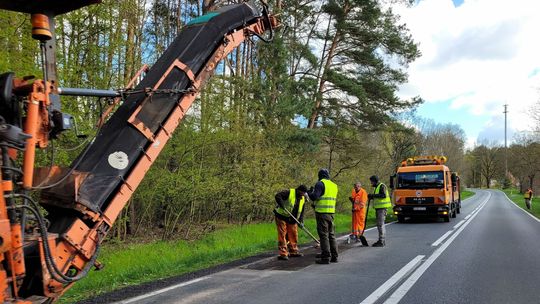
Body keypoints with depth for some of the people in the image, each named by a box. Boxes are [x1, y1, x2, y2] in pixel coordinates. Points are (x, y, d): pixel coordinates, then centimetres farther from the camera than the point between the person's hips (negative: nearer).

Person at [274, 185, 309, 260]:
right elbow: (278, 196, -24)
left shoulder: (302, 199, 7)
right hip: (281, 217, -7)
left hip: (292, 220, 7)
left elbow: (301, 211, 9)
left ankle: (293, 251, 25)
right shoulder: (289, 193, -16)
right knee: (282, 235, -8)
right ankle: (283, 254, -7)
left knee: (293, 235, 11)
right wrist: (282, 204, -37)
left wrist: (301, 221, -3)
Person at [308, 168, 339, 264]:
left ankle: (326, 257, -3)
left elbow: (315, 197, -19)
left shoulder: (320, 183, -9)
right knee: (331, 235, 14)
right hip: (331, 212, 7)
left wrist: (309, 192, 3)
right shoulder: (334, 185, 15)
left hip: (322, 213, -7)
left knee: (324, 235, -4)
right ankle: (334, 256, 18)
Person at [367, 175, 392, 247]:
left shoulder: (382, 186, -10)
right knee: (380, 224, 12)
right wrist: (371, 197, 6)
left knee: (380, 224, -11)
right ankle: (383, 241, 19)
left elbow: (383, 195, -23)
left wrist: (373, 195, -23)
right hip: (378, 208, 10)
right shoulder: (377, 187, 20)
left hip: (382, 207, -10)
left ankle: (381, 241, -10)